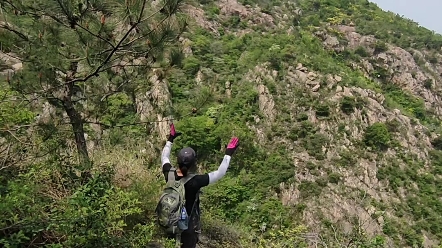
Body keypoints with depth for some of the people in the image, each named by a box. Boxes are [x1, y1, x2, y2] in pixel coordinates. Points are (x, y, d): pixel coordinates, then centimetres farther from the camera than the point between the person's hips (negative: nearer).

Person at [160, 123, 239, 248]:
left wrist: (170, 139, 7)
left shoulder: (169, 174, -19)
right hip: (189, 223, -5)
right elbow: (219, 173, -26)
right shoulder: (195, 182, -33)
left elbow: (164, 157, 2)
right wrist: (228, 153, -21)